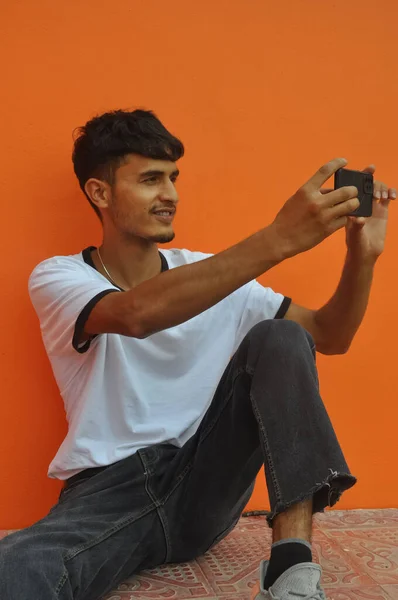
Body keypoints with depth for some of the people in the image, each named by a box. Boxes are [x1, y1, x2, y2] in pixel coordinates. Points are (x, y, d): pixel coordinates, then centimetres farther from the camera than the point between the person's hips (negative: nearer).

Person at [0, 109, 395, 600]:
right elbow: (136, 314, -26)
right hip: (107, 492, -4)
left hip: (205, 484, 5)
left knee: (278, 339, -19)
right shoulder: (57, 278, -2)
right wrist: (278, 240, -30)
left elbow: (329, 336, 9)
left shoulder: (212, 276, 10)